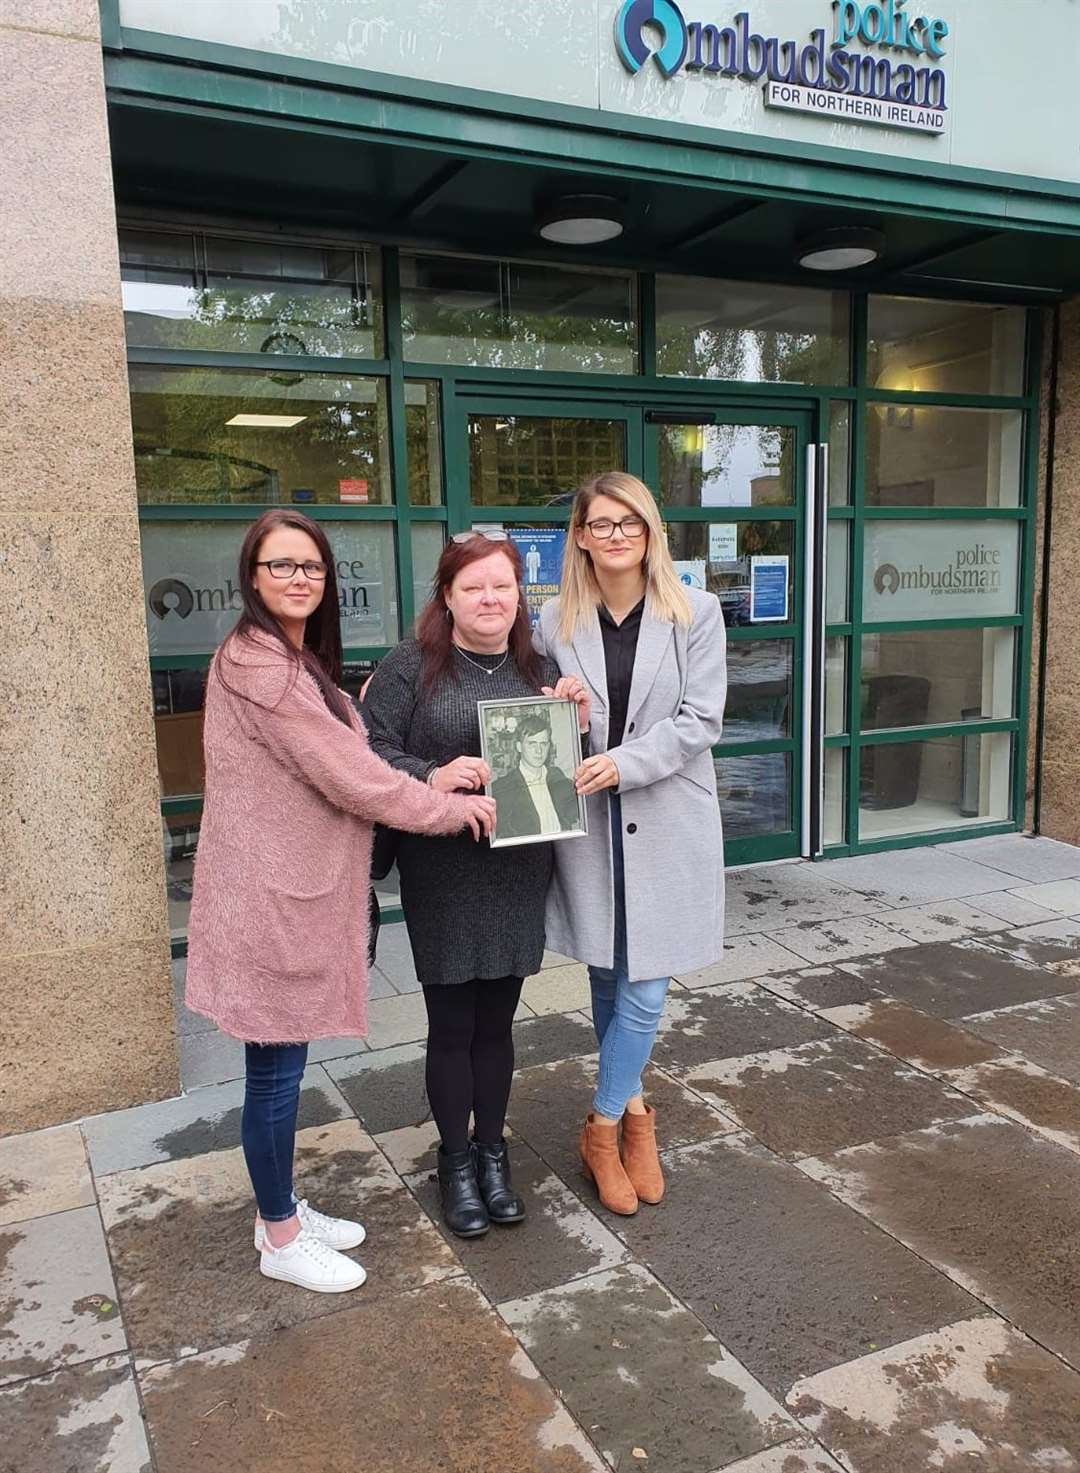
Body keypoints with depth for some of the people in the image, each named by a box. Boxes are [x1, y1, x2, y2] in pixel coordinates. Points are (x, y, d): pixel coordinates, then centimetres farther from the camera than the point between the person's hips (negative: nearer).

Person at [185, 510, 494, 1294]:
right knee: (276, 1069, 5)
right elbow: (346, 773, -20)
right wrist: (448, 807, -9)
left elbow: (341, 762, 11)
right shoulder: (255, 665, -19)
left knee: (283, 1064, 19)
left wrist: (434, 782, -4)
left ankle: (283, 1211, 35)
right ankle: (281, 1239, 23)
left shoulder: (298, 661, 14)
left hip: (298, 889, 10)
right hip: (269, 897, -9)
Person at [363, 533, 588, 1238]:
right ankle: (457, 1161, 30)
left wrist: (576, 722, -5)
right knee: (452, 1025, 9)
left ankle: (493, 1153, 34)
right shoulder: (412, 666, -6)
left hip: (519, 871, 3)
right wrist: (431, 778, -26)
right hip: (443, 878, -3)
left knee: (497, 1021, 15)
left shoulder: (540, 670, 8)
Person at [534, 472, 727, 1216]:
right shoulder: (556, 621, 1)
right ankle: (632, 1107, 35)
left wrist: (623, 763, -19)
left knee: (643, 988, 1)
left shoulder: (695, 613, -3)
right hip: (588, 821, 2)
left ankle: (604, 1126, 21)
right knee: (607, 981, 13)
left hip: (667, 824, -2)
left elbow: (701, 720, -8)